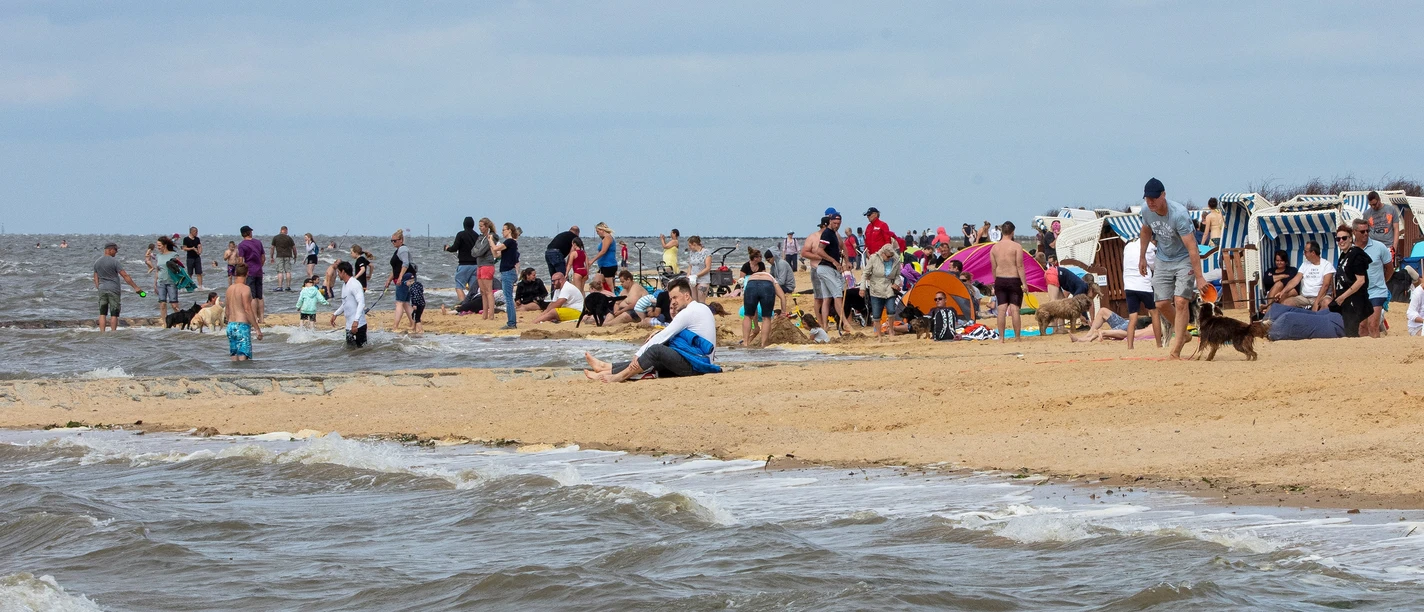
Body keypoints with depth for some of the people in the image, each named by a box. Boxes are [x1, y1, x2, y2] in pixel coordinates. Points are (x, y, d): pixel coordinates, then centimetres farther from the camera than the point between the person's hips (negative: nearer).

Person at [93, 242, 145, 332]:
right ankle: (113, 332, -2)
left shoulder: (97, 262, 7)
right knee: (114, 314, 0)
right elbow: (125, 276, -12)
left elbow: (96, 278, 11)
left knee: (102, 313, 5)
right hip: (113, 289, -5)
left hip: (102, 289, 5)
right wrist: (136, 287, -10)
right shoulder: (114, 261, -10)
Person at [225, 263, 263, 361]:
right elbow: (248, 310, -15)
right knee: (243, 358, -11)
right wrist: (257, 329, -13)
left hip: (230, 326, 7)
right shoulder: (245, 288, -10)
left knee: (234, 359, 10)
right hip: (242, 326, -7)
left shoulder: (230, 288, 12)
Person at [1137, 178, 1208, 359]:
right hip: (1163, 261, 6)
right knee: (1162, 304, 0)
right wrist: (1142, 257, 18)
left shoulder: (1179, 214, -30)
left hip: (1184, 260, -6)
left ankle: (1176, 350, -16)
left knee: (1180, 302, -17)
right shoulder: (1147, 211, -11)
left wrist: (1199, 277, -34)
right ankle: (1182, 334, 27)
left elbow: (1191, 247, -32)